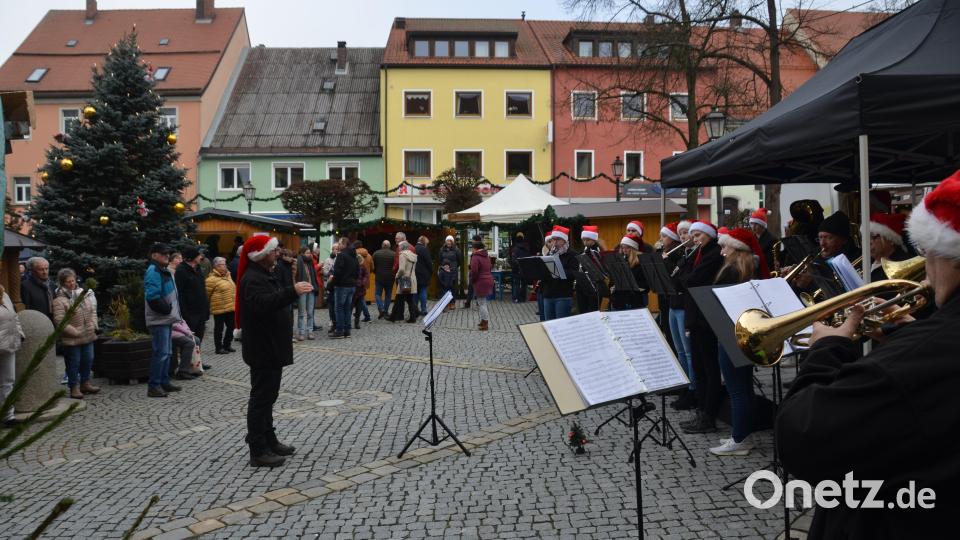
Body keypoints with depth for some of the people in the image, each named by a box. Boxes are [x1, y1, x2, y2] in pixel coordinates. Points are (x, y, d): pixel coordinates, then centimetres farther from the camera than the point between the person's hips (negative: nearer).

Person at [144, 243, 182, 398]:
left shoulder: (165, 271, 17)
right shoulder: (153, 271, -15)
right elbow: (153, 297, -24)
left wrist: (174, 312, 13)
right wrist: (167, 309, -16)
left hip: (166, 319, 10)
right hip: (159, 320, -10)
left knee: (166, 352, 15)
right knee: (161, 353, -10)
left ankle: (164, 382, 23)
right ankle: (153, 386, -5)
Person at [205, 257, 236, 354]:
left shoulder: (227, 275, 11)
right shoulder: (212, 279, -14)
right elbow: (207, 294, -10)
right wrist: (208, 305, -5)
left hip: (230, 307, 8)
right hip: (220, 309, -8)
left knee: (230, 326, 13)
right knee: (219, 328, 3)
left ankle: (227, 345, 27)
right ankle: (218, 348, 12)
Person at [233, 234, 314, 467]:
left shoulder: (264, 275, 16)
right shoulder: (252, 279, -19)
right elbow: (263, 303, -38)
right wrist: (292, 291, -45)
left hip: (271, 347, 11)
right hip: (262, 349, -11)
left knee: (268, 396, 17)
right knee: (261, 398, -6)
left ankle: (269, 441, 27)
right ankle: (258, 451, -1)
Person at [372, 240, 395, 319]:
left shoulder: (376, 253, -4)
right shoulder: (394, 254, -7)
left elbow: (373, 266, 0)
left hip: (379, 277, 0)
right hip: (390, 278, 0)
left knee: (378, 294, 8)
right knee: (388, 295, 12)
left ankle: (381, 309, -11)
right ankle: (386, 312, 13)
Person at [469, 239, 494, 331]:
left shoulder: (475, 257, -15)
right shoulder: (487, 256, 12)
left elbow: (474, 271, -20)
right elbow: (490, 267, 18)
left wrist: (472, 281, -5)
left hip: (480, 282, -9)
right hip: (489, 280, 9)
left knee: (481, 303, -3)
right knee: (485, 301, 18)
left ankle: (485, 324, -2)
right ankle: (484, 321, 27)